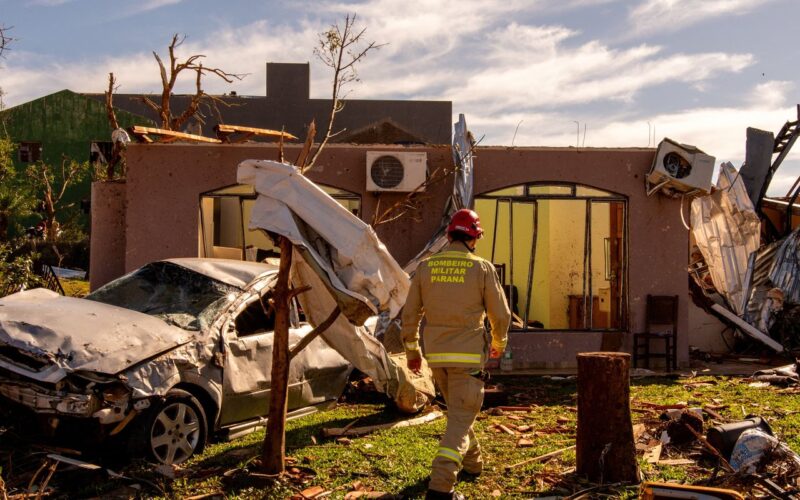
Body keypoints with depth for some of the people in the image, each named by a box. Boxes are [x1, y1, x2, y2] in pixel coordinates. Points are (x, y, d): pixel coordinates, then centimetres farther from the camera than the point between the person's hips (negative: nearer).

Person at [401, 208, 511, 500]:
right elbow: (500, 314, -1)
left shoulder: (426, 267, 1)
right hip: (468, 355, -4)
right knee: (460, 419, -3)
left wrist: (412, 351, 17)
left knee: (458, 409, 26)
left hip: (436, 355, 4)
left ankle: (471, 462, 42)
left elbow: (410, 314, 4)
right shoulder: (482, 269, -7)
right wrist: (499, 342, 19)